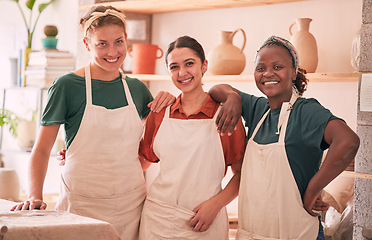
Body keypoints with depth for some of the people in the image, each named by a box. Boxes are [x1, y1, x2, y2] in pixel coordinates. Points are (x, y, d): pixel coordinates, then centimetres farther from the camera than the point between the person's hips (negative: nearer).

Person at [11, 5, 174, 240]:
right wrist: (35, 196, -18)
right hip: (82, 204, -3)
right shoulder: (66, 86, -4)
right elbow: (42, 149, -3)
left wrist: (166, 103, 4)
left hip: (131, 203, 4)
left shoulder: (137, 88, 9)